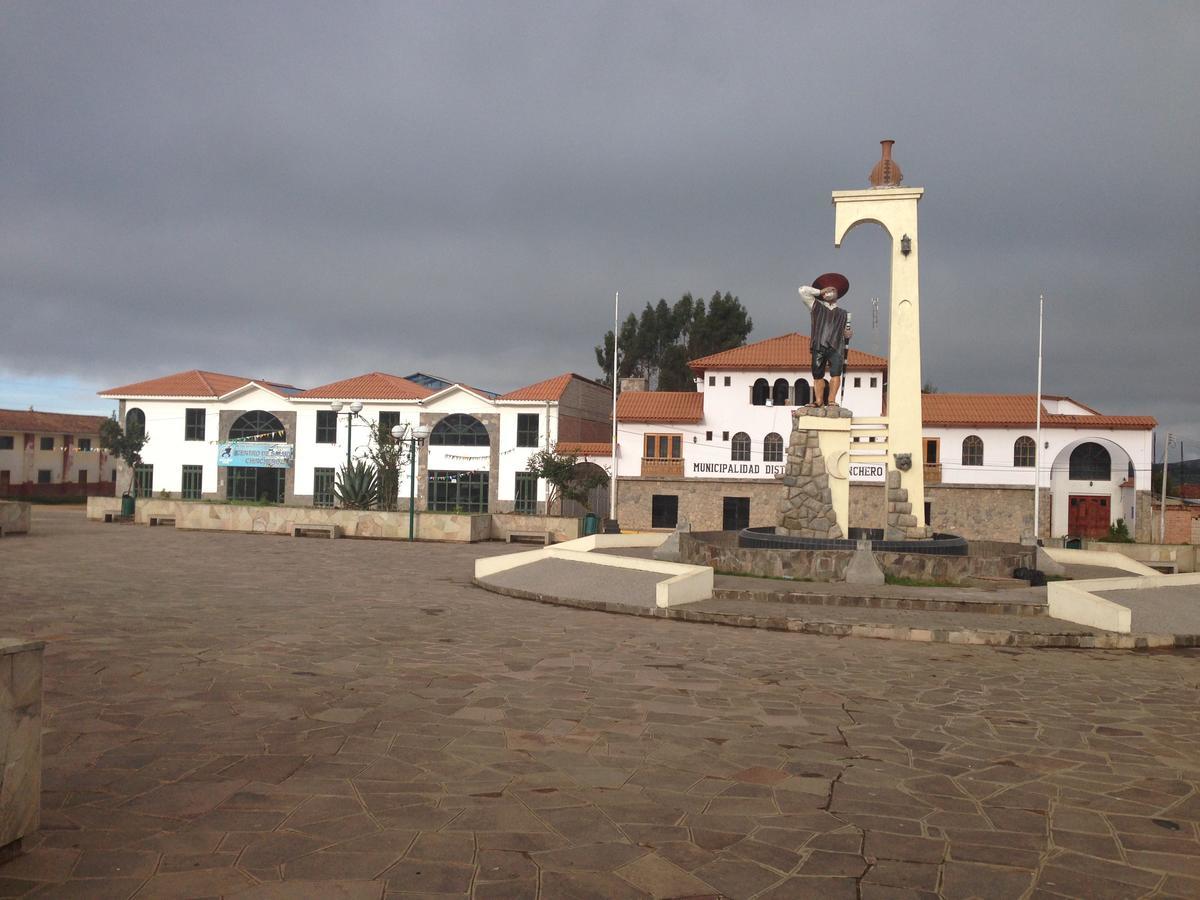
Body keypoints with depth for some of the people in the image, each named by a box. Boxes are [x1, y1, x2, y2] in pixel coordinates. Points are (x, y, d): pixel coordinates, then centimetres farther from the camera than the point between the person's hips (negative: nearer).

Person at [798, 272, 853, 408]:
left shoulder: (843, 313, 23)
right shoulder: (816, 306, 19)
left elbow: (846, 331, 22)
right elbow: (802, 290, 12)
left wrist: (849, 333, -1)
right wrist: (820, 291, 16)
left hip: (836, 347, 0)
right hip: (819, 346, 0)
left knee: (836, 374, -15)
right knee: (817, 375, -3)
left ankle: (831, 400, -17)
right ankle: (819, 401, 1)